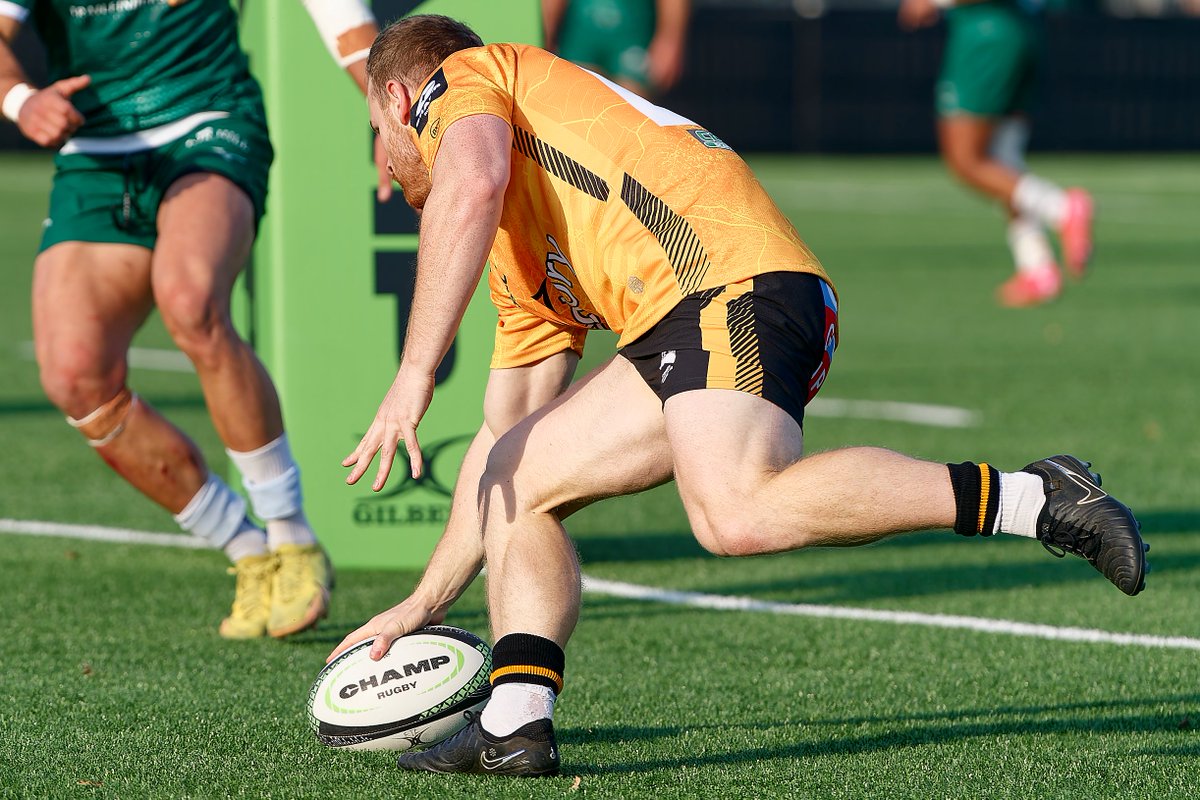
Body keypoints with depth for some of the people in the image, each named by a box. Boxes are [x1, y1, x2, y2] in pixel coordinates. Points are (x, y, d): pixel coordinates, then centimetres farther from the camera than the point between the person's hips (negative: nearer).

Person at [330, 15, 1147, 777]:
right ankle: (515, 726, -2)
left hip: (731, 279, -10)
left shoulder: (461, 79, 13)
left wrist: (414, 374, -14)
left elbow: (471, 184, -11)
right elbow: (505, 432, 39)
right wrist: (424, 603, 41)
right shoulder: (520, 262, 37)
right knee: (517, 482, 14)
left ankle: (1028, 498, -29)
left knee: (741, 516, -31)